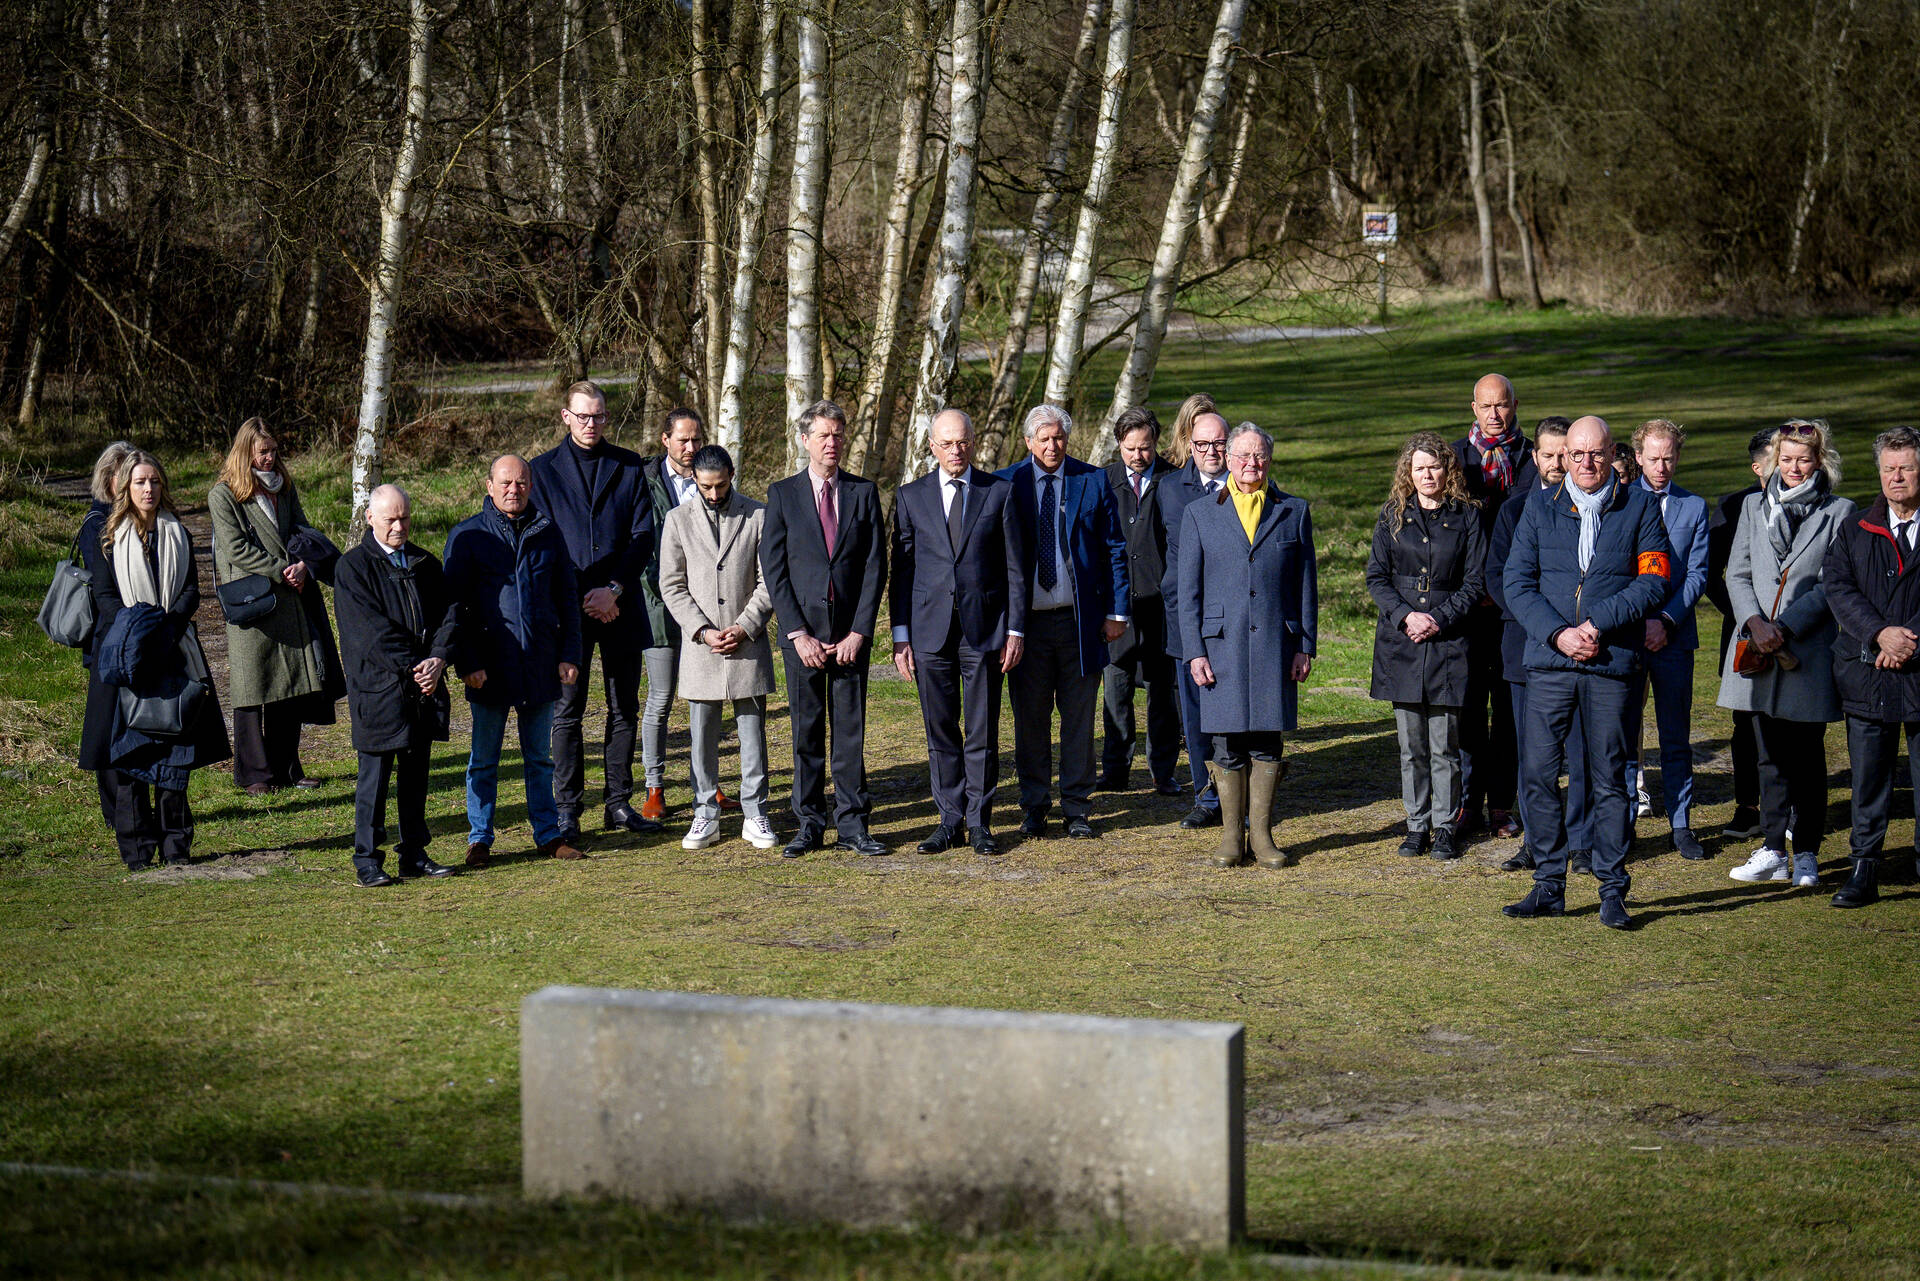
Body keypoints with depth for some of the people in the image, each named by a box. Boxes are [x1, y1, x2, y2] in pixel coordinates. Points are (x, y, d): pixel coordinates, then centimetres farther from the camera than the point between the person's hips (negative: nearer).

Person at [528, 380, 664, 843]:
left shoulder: (629, 466, 9)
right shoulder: (543, 469, 5)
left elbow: (643, 535, 3)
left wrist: (614, 589, -10)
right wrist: (580, 597, -8)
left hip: (621, 606, 2)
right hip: (568, 607, -2)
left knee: (625, 709, 6)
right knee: (567, 711, -2)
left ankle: (618, 803, 13)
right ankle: (567, 809, 3)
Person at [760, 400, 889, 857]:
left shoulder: (864, 492, 6)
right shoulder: (782, 494, 4)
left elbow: (875, 566, 3)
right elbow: (773, 569, 0)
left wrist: (860, 631, -6)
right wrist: (798, 633, -9)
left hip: (851, 634, 1)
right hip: (803, 634, -1)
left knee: (851, 730, 2)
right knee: (806, 732, 3)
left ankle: (853, 824, 9)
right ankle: (809, 824, 10)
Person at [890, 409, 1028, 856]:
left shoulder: (999, 493, 4)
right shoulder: (911, 496, 7)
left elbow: (1015, 566, 5)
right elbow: (901, 568, 8)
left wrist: (1015, 630, -1)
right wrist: (900, 635, 2)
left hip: (983, 628, -1)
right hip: (930, 629, 1)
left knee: (982, 732, 1)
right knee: (940, 733, 5)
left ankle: (979, 823, 9)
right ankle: (950, 821, 13)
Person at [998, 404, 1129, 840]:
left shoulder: (1093, 482, 3)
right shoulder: (1004, 485, 1)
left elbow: (1114, 549, 6)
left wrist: (1116, 611, -1)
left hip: (1080, 620, 0)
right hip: (1026, 620, 0)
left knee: (1079, 718, 5)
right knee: (1030, 718, 6)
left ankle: (1077, 809, 14)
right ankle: (1034, 808, 17)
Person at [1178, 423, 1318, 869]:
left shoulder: (1294, 512, 8)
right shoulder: (1200, 514, 6)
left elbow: (1307, 585, 9)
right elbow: (1188, 590, 5)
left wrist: (1306, 646, 2)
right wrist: (1195, 651, -3)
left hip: (1276, 645, 1)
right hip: (1222, 646, -1)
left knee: (1268, 742, 3)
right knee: (1228, 744, 1)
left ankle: (1261, 833, 12)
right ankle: (1231, 835, 11)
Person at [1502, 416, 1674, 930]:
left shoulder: (1639, 507, 5)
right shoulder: (1540, 507, 9)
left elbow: (1653, 580, -4)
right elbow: (1517, 582, 4)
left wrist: (1597, 623, -13)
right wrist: (1558, 633, -10)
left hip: (1611, 662, -2)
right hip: (1548, 661, 2)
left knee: (1609, 780, 2)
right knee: (1539, 774, 0)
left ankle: (1613, 891, 9)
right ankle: (1548, 884, 10)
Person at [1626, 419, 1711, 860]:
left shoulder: (1694, 507, 8)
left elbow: (1697, 574, 2)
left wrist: (1667, 620, -11)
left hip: (1674, 635, 1)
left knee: (1676, 736, 4)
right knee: (1622, 733, 3)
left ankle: (1680, 824, 11)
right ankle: (1622, 822, 10)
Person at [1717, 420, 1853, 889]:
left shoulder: (1839, 512, 1)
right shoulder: (1754, 507, 12)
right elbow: (1737, 573, 8)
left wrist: (1785, 627, -13)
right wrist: (1755, 622, -9)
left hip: (1810, 650, -3)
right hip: (1758, 652, 3)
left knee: (1807, 757, 2)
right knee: (1770, 756, 6)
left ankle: (1806, 853, 10)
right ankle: (1773, 851, 10)